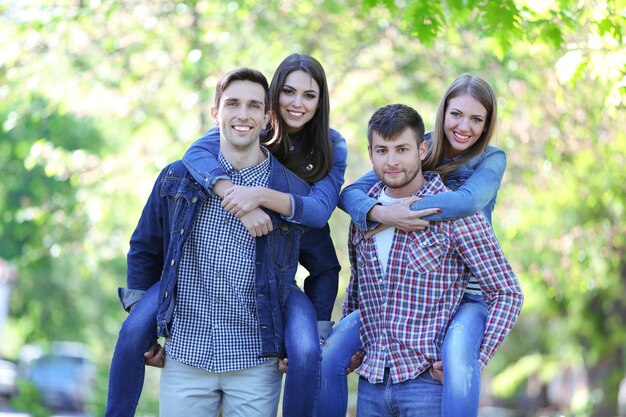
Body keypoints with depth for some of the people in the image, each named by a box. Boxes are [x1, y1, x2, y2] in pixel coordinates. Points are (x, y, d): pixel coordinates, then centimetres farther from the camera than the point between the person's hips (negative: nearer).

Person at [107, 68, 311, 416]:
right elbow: (145, 250, 17)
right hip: (184, 358, 1)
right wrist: (143, 324, 10)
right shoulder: (177, 179, 6)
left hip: (256, 365, -1)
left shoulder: (293, 192, 1)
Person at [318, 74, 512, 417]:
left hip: (465, 294, -3)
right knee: (328, 354, -15)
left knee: (457, 360, -36)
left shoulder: (491, 160, -2)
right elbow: (349, 193, -7)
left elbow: (469, 200, -25)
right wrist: (382, 213, -30)